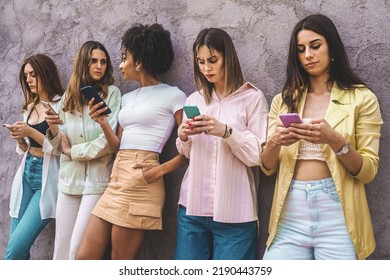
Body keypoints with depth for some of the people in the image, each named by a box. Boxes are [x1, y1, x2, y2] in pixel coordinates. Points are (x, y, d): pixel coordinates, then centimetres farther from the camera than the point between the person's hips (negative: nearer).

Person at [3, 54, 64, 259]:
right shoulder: (30, 107, 15)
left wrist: (31, 132, -16)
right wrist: (20, 139, 0)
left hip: (47, 178, -7)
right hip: (26, 173, 7)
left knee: (15, 248, -11)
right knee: (18, 248, 6)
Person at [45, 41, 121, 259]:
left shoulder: (112, 93, -3)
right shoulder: (69, 96, 10)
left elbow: (109, 141, -12)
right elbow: (62, 146, 9)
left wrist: (73, 152, -4)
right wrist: (54, 130, -11)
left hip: (97, 180, -4)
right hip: (69, 179, 4)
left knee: (79, 250, -5)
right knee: (61, 248, 8)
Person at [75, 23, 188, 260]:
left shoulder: (173, 96, -2)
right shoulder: (128, 98, 19)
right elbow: (118, 146, 17)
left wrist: (160, 170, -14)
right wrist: (103, 124, 1)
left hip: (141, 183, -7)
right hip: (116, 180, 8)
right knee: (84, 258, 7)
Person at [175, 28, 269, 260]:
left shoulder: (252, 97, -3)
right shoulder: (194, 100, 11)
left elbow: (259, 155, -9)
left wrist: (226, 131, -21)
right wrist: (183, 138, -3)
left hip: (233, 212, -4)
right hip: (192, 206, 4)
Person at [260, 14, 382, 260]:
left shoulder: (362, 98, 1)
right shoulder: (284, 101, 10)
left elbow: (368, 171, -3)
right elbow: (267, 167, 8)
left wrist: (334, 140, -21)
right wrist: (274, 143, -14)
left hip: (337, 213, -2)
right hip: (290, 214, 3)